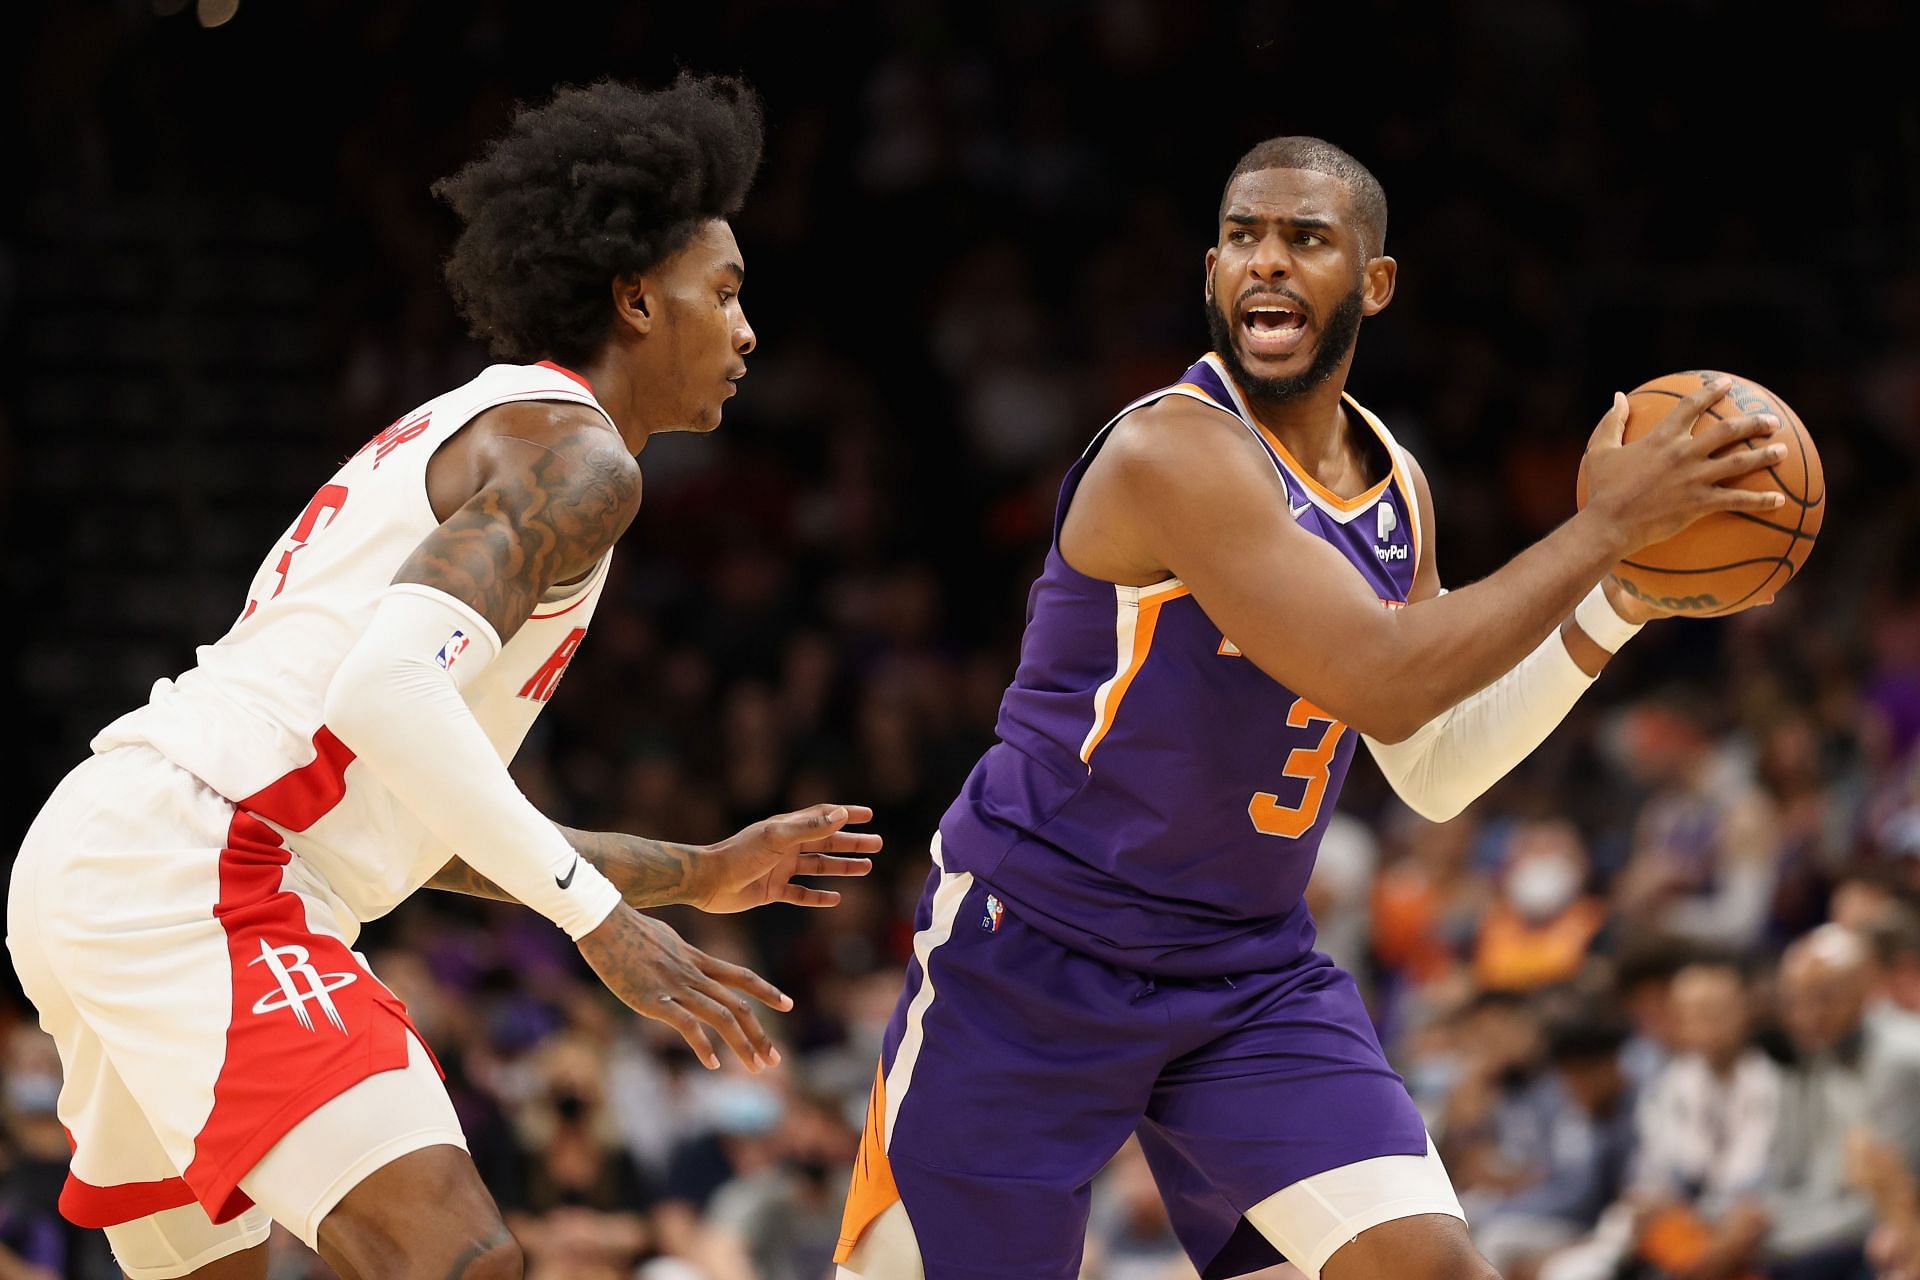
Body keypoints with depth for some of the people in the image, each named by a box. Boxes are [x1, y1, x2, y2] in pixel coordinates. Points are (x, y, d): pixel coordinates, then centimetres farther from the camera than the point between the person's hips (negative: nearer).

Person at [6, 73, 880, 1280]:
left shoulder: (463, 436, 26)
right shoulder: (573, 451, -5)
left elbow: (419, 814, 30)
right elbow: (390, 691, -23)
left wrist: (696, 874, 31)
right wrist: (602, 919, -19)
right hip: (195, 877, -11)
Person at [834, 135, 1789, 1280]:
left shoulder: (1395, 488, 5)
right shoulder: (1176, 448, -22)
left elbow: (1433, 770, 14)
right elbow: (1383, 685, -29)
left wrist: (1618, 604, 4)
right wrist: (1608, 525, -23)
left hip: (1252, 970, 6)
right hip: (1036, 957, -6)